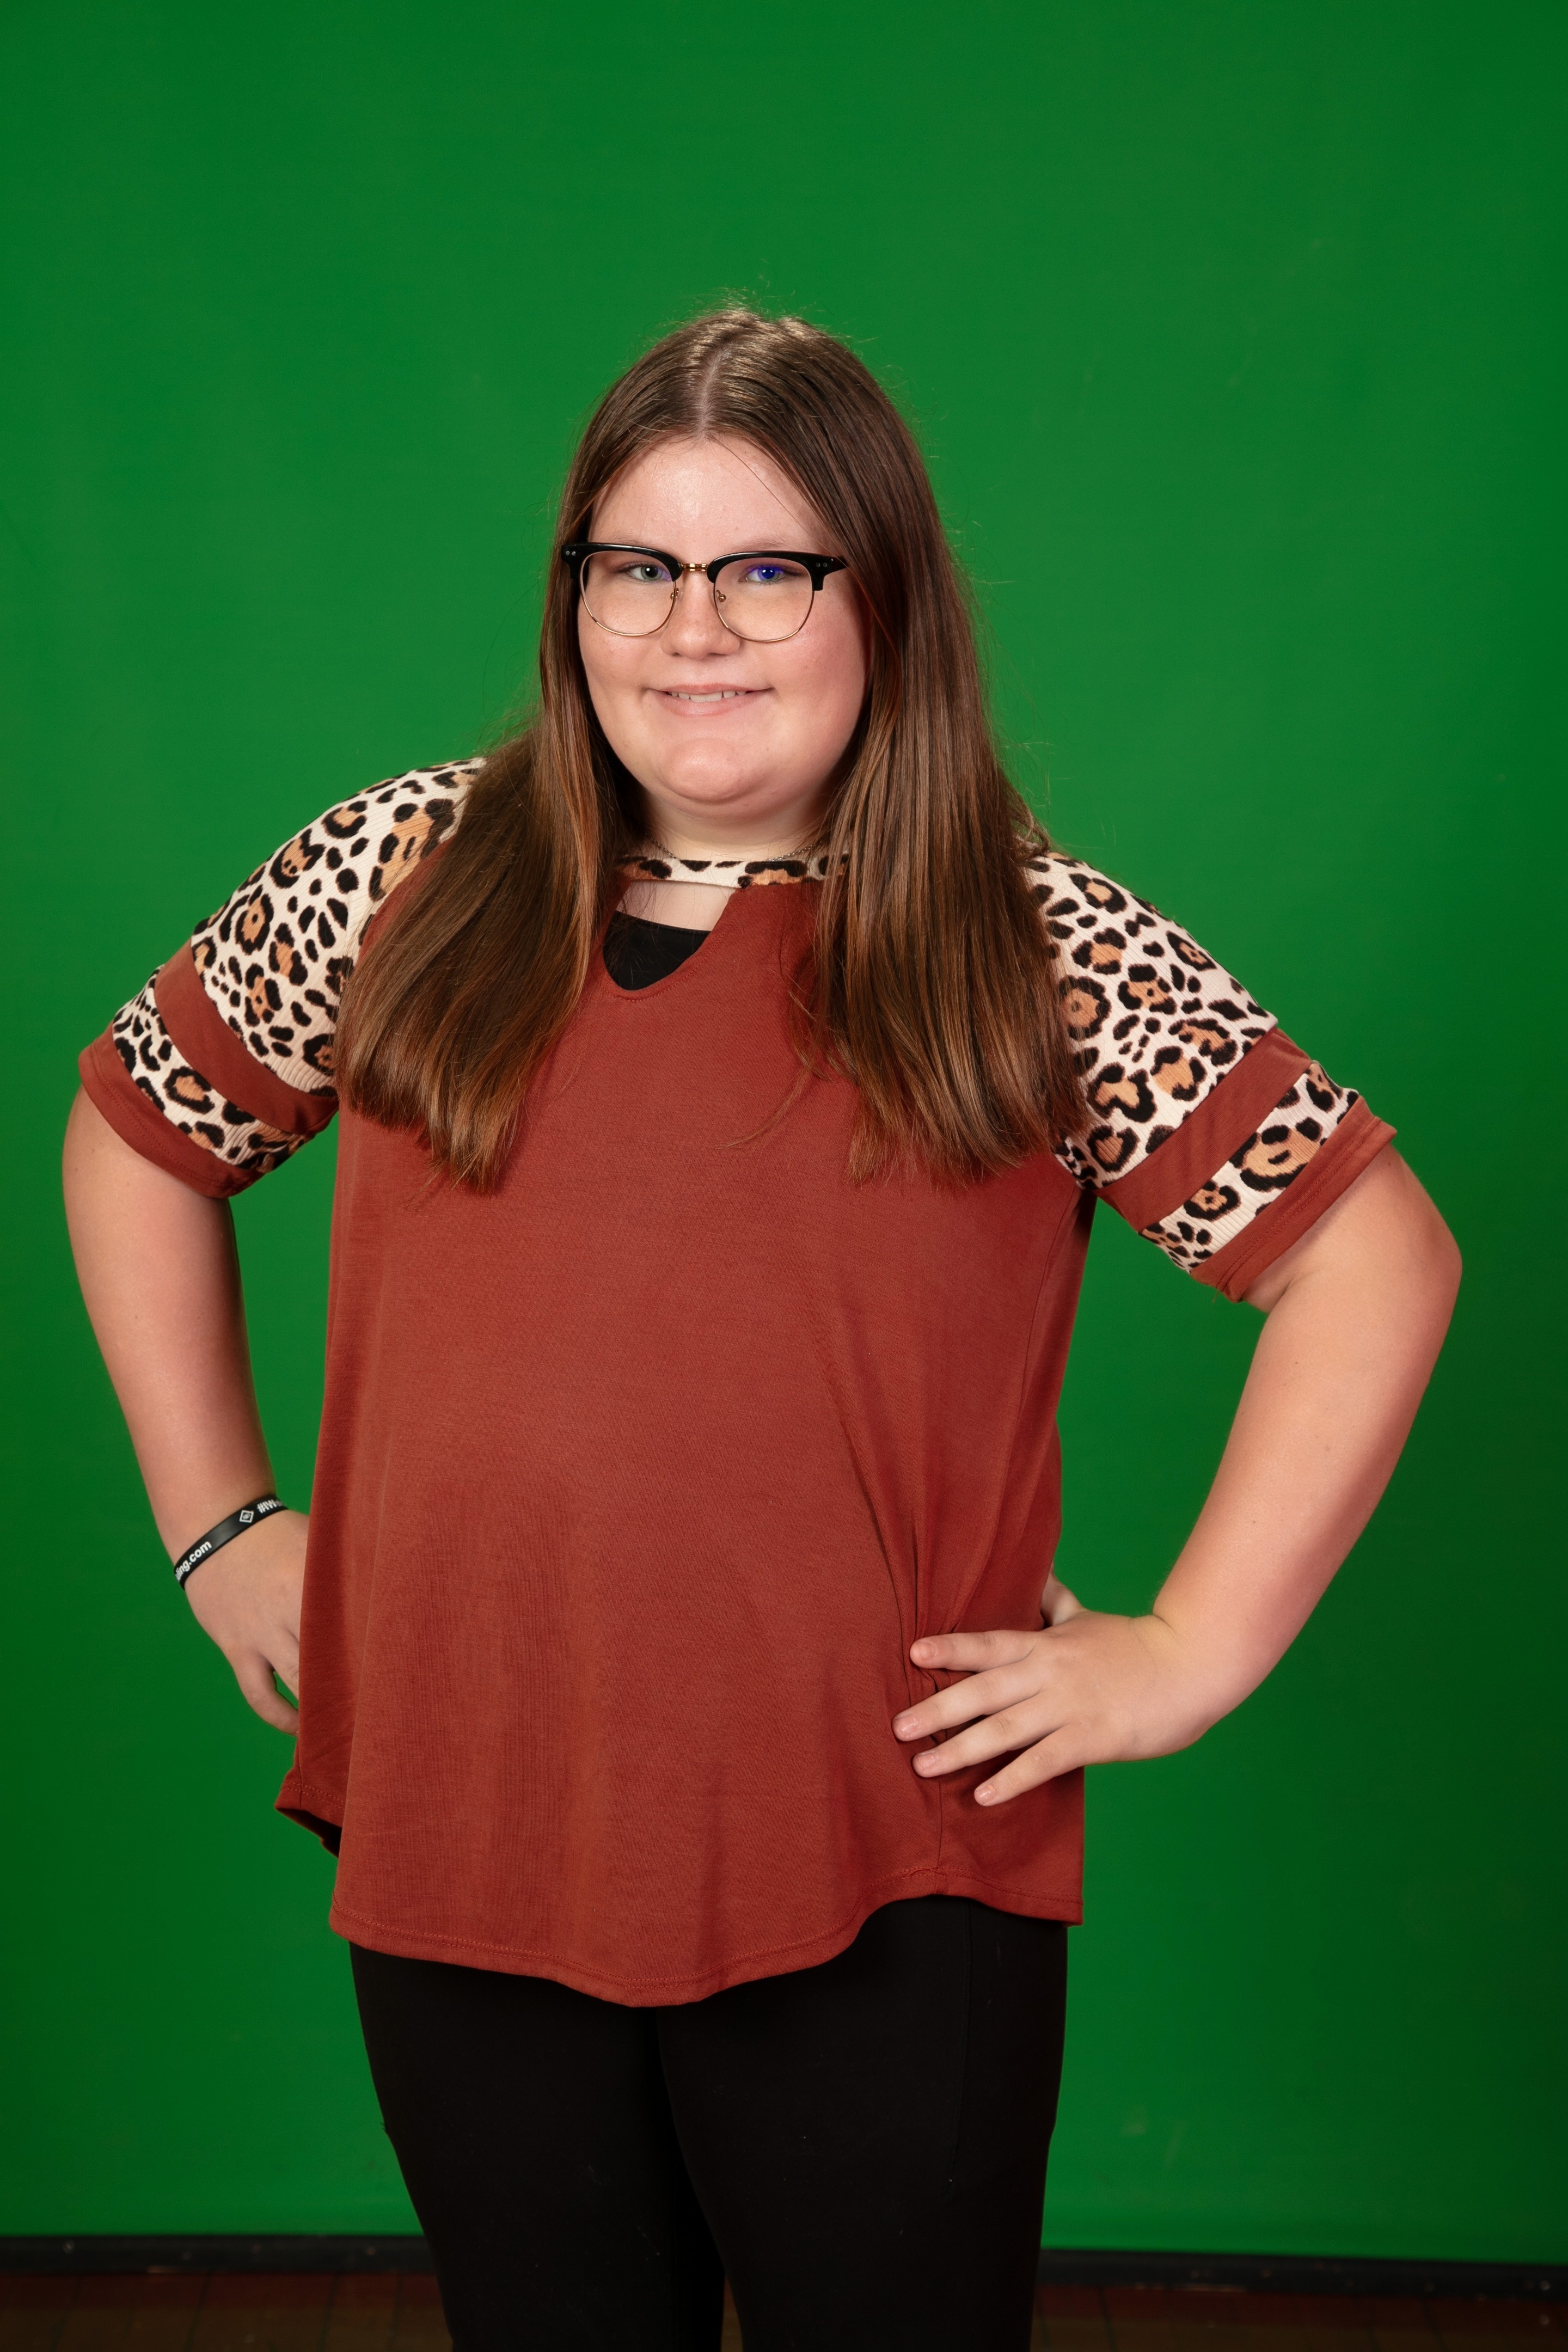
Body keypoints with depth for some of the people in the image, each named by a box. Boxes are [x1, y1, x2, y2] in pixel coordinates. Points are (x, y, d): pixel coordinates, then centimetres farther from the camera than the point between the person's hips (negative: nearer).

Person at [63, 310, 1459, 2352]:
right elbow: (137, 1131, 15)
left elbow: (1378, 1255, -3)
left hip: (885, 1894, -2)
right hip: (460, 1868, 3)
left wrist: (1190, 1653, -8)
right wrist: (218, 1520, 9)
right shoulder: (405, 878, 3)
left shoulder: (1042, 952, -4)